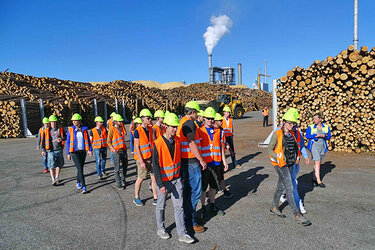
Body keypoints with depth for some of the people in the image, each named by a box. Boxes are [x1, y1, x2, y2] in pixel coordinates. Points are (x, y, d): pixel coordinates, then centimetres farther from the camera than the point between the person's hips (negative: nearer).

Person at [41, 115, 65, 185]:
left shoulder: (60, 129, 8)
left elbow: (65, 137, 5)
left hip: (59, 150, 2)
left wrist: (61, 138, -18)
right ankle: (53, 180, -2)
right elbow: (43, 141, 6)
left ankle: (56, 178, 26)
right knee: (52, 166, -7)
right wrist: (43, 150, 2)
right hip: (51, 151, -2)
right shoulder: (46, 131, 3)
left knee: (59, 165, 9)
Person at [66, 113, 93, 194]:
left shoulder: (84, 129, 4)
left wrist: (90, 150, -2)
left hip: (83, 151, 3)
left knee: (80, 168, 13)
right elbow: (68, 142, 3)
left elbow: (87, 140, 7)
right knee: (80, 169, -9)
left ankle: (78, 183, 34)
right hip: (75, 152, -3)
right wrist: (68, 153, 0)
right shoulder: (70, 130, -1)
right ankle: (84, 187, -9)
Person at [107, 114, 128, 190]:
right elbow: (108, 142, -8)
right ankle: (119, 184, 7)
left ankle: (123, 180, 36)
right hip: (117, 151, -6)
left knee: (125, 166, 16)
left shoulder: (121, 127, 11)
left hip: (123, 150, 6)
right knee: (117, 168, -1)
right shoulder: (112, 129, -7)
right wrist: (113, 149, -17)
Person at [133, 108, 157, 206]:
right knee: (141, 178, 7)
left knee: (154, 177, 5)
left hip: (151, 157, 6)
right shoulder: (138, 131, -12)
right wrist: (141, 161, -16)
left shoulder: (150, 129, 6)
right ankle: (136, 198, 26)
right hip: (142, 158, -6)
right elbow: (137, 147, -13)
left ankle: (155, 199, 15)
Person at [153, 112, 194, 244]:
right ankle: (160, 229, 36)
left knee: (179, 206, 7)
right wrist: (160, 184, -19)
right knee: (161, 206, 15)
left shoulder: (177, 140, -1)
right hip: (163, 180, -4)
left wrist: (182, 175, 15)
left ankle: (182, 233, 17)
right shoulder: (158, 143, -18)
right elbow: (155, 165, -17)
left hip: (176, 179, 4)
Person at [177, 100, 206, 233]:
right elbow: (191, 143, -24)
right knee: (195, 192, -1)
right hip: (191, 162, -10)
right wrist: (201, 160, -18)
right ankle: (190, 223, 8)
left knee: (187, 191, 19)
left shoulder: (181, 122, 14)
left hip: (184, 161, 10)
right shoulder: (189, 123, -15)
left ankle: (187, 216, 32)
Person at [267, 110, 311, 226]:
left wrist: (296, 157, 11)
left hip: (289, 164, 7)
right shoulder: (277, 134, -14)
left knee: (281, 186, 16)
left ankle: (274, 207, 32)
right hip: (280, 164, -7)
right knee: (289, 188, -6)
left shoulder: (291, 134, 7)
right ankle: (297, 215, 1)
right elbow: (270, 149, -11)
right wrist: (278, 159, -19)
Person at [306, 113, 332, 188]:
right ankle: (318, 181, -13)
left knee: (317, 163, 13)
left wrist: (324, 136, -11)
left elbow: (329, 136, 9)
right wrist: (316, 136, -17)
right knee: (317, 162, -14)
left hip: (322, 146, 4)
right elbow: (307, 135, -8)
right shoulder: (311, 127, -1)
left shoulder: (326, 127, 8)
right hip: (314, 145, -4)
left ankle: (314, 178, 28)